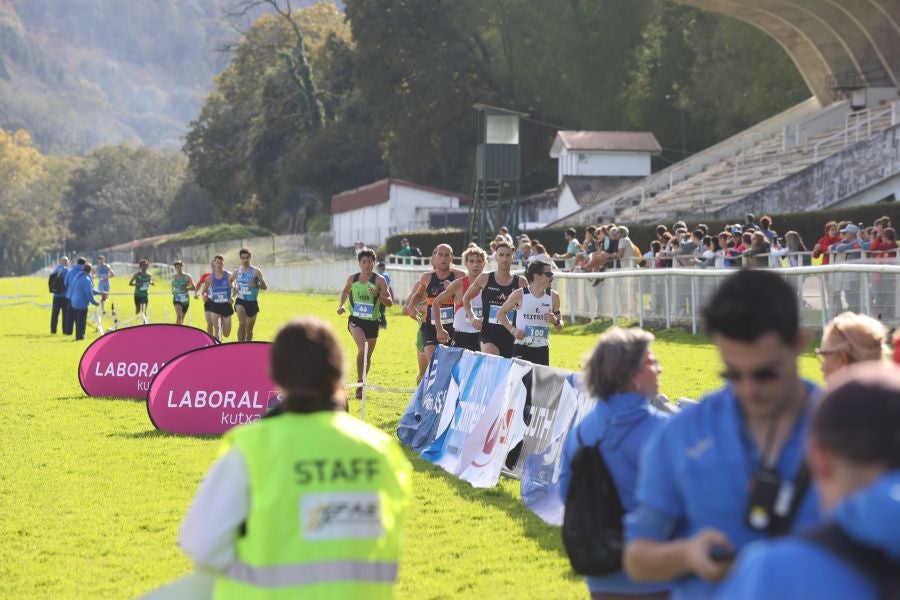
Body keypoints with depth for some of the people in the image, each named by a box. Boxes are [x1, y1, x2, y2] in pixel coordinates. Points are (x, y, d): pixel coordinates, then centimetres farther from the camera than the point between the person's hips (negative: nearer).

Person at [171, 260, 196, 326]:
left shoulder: (187, 277, -5)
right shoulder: (173, 277, 5)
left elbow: (194, 287, -8)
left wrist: (186, 288, -24)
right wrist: (173, 291, 4)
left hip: (185, 299, 0)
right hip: (177, 299, 0)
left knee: (182, 318, 12)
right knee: (179, 316, -22)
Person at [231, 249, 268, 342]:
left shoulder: (256, 271, -5)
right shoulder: (237, 271, 2)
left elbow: (265, 286, -3)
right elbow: (231, 281, 22)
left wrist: (256, 285, -23)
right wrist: (234, 287, 0)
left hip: (252, 302, 1)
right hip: (241, 301, 0)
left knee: (249, 329, 13)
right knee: (242, 324, -25)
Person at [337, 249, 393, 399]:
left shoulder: (379, 280, -8)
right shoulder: (352, 279, 0)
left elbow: (390, 302, -11)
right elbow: (345, 291, 22)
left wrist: (378, 295, -28)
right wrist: (341, 305, 5)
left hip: (372, 322, 0)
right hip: (356, 320, 0)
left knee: (367, 356, 12)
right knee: (362, 349, -25)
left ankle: (362, 386, 32)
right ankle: (359, 382, -16)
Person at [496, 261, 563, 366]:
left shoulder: (553, 296, 4)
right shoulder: (519, 295, -6)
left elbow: (560, 327, 13)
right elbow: (500, 313, 6)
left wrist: (555, 321, -10)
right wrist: (513, 330, -7)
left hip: (542, 349, 3)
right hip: (521, 348, -3)